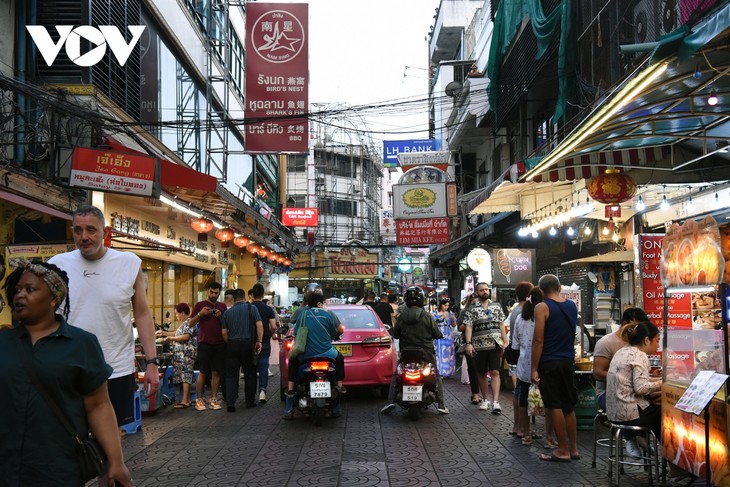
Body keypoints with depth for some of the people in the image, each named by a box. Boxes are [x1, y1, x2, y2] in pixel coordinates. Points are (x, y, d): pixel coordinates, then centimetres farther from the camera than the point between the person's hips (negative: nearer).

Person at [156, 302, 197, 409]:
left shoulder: (189, 322, -12)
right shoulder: (184, 323, 20)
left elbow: (186, 336, -21)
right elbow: (177, 333, 29)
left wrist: (171, 338, -11)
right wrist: (163, 333, 26)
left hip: (186, 353, -10)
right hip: (181, 354, 10)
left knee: (185, 376, -9)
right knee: (184, 376, 10)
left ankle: (185, 401, -10)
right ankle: (186, 399, 13)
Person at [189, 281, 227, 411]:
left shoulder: (222, 307, 14)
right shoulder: (200, 305, 5)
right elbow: (191, 323, 3)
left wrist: (220, 316, -5)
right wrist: (200, 314, -13)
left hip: (219, 343, 3)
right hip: (204, 343, -3)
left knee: (216, 372, 1)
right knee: (203, 372, -2)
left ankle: (213, 399, 6)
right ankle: (199, 399, 5)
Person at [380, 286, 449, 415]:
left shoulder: (402, 316, -4)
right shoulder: (427, 316, -10)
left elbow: (395, 334, 4)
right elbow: (436, 334, -6)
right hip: (426, 352, -1)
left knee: (395, 376, 16)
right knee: (436, 376, 16)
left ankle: (391, 401, -1)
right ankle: (441, 404, 7)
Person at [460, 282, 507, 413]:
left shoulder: (497, 306, 11)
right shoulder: (471, 309, 4)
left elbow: (502, 325, 12)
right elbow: (468, 327, -4)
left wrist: (505, 342, 5)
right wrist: (468, 343, -16)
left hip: (495, 344, 0)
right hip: (479, 346, 0)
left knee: (495, 372, -9)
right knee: (482, 373, 9)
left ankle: (495, 402, -14)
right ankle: (484, 400, 22)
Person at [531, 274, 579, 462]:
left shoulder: (542, 308, -12)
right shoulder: (572, 306, 7)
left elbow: (538, 340, -15)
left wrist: (534, 368, -13)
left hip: (549, 363, -6)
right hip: (568, 361, 6)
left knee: (554, 406, 1)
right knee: (569, 406, 13)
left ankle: (563, 450, 5)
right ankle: (573, 448, 19)